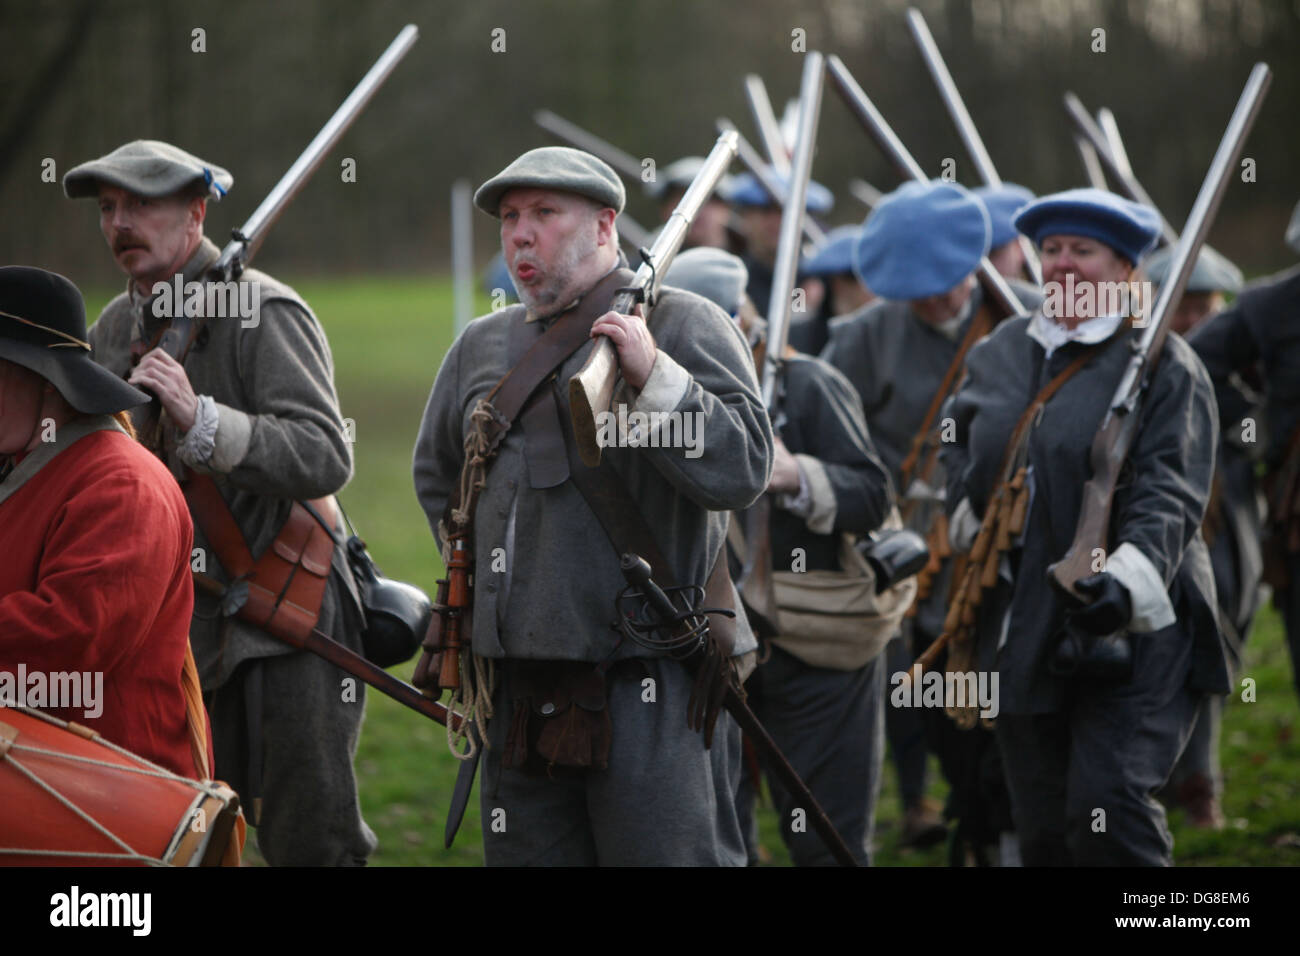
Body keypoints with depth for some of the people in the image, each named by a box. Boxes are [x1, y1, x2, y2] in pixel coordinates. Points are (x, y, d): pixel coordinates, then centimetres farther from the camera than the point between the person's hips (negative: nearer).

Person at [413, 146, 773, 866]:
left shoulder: (683, 326, -1)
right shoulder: (481, 346, 16)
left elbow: (742, 471, -14)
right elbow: (436, 477, 33)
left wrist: (654, 378, -20)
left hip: (646, 685, -6)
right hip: (517, 688, 6)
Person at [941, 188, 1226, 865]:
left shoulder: (1164, 364, -6)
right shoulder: (999, 353, 13)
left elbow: (1170, 495, -16)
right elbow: (959, 436, 30)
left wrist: (1126, 581, -31)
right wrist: (970, 516, 12)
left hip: (1132, 633, -6)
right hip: (1021, 630, 6)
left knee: (1109, 809, -18)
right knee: (1043, 828, 8)